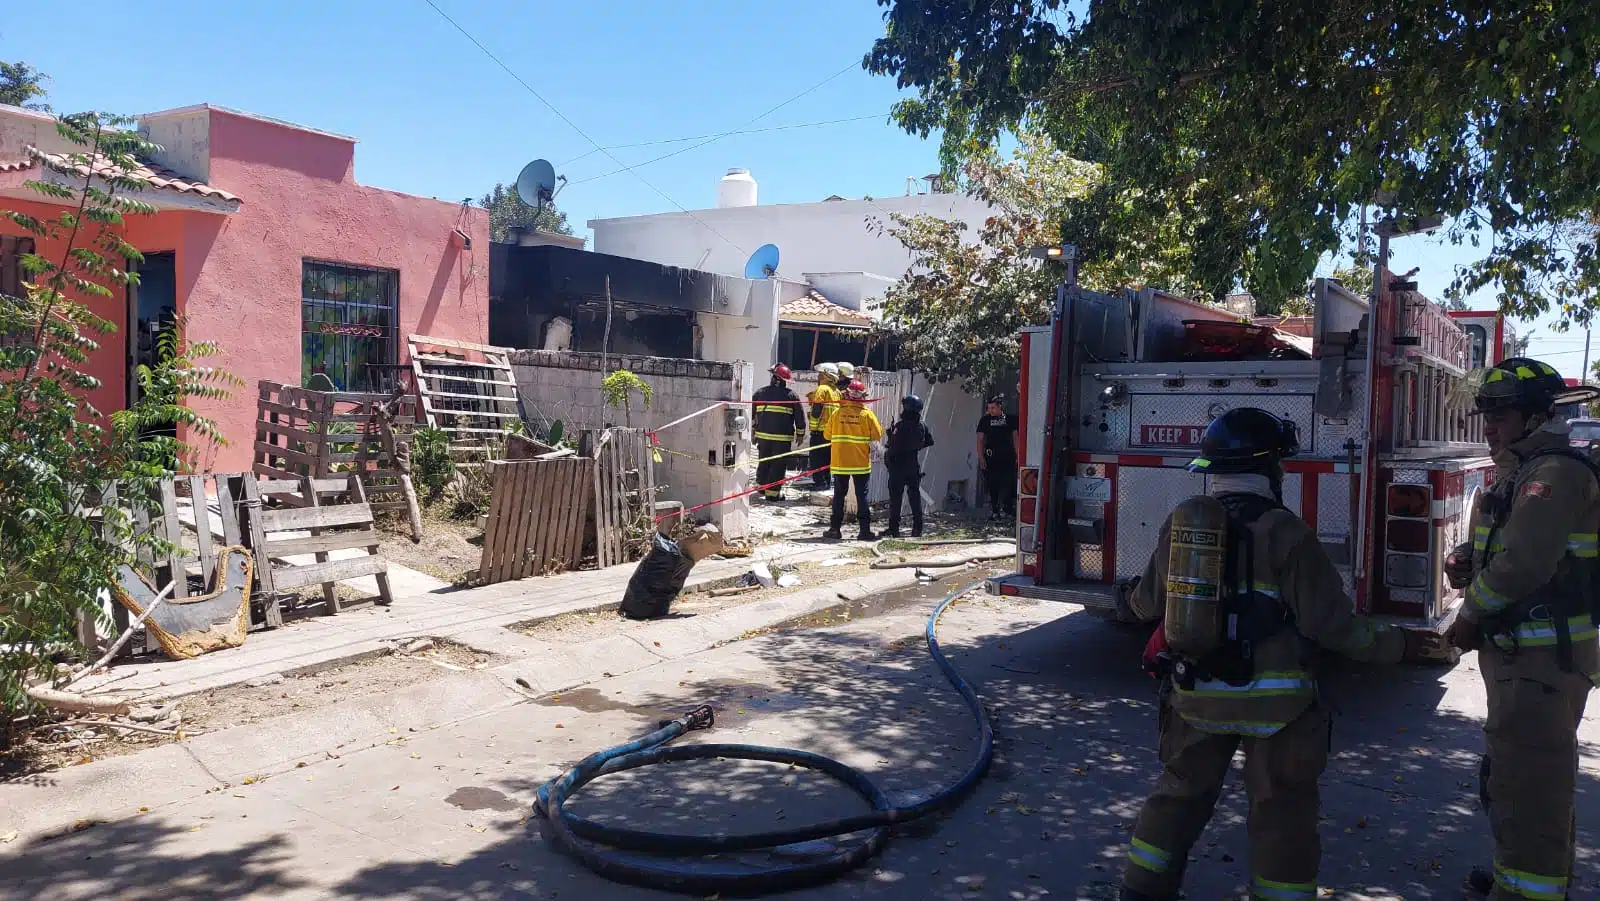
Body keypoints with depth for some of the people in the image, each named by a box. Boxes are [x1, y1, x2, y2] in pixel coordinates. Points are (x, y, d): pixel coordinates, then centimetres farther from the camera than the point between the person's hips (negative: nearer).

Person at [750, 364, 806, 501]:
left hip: (763, 434, 4)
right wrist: (800, 434, 11)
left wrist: (753, 431, 22)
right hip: (783, 437, -3)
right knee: (778, 465, 1)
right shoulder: (791, 395, -3)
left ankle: (761, 486, 31)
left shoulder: (760, 393, 5)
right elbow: (800, 416, 0)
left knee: (763, 462, 19)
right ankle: (772, 492, 1)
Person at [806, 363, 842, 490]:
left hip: (820, 431, -8)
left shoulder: (822, 389, -12)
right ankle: (827, 481, 19)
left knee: (816, 457, -3)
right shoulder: (836, 391, 11)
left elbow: (817, 410, -18)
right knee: (826, 457, 15)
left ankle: (819, 481, -5)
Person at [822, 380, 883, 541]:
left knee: (839, 495, 10)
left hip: (839, 462, 1)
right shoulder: (867, 414, -8)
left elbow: (827, 434, 3)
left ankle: (835, 528, 11)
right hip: (861, 462, -1)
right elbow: (877, 435, -5)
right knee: (862, 496, 5)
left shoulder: (837, 413, -4)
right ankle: (865, 529, 4)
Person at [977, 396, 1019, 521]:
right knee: (992, 485, 0)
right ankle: (994, 510, 7)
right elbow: (980, 440, 3)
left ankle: (1006, 510, 1)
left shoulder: (1009, 419, 5)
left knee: (1008, 483, -6)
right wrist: (981, 458, -5)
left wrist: (1018, 456, 4)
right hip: (991, 458, 0)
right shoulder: (985, 420, 3)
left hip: (1007, 458, 0)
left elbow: (1015, 438, 10)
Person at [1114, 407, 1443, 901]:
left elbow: (1150, 600, 10)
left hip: (1194, 694, 5)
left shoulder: (1182, 520, 0)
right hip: (1272, 702, -5)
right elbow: (1332, 624, -13)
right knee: (1282, 813, 10)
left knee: (1180, 794, 19)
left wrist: (1128, 601, 33)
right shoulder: (1284, 532, -15)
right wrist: (1396, 644, 2)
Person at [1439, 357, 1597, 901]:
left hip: (1541, 657, -11)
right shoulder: (1520, 474, 15)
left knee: (1526, 780, -11)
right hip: (1520, 652, 11)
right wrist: (1464, 557, 0)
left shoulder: (1556, 473, -18)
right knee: (1538, 775, 23)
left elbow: (1523, 564, -26)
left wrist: (1469, 618, -13)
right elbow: (1499, 543, 24)